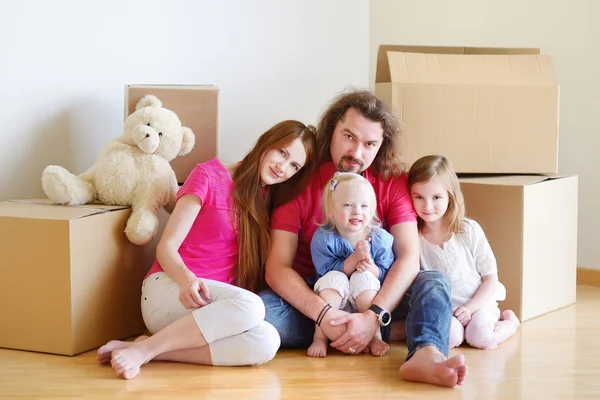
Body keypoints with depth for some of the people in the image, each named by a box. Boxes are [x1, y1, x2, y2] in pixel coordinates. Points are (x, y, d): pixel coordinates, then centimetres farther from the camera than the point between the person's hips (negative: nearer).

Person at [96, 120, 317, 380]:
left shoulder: (266, 198, 16)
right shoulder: (210, 175, -1)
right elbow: (166, 247, -6)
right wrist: (187, 279, -27)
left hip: (216, 301, 5)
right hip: (170, 288, -5)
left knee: (266, 343, -30)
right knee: (250, 306, -37)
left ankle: (154, 349, -25)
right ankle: (141, 350, -30)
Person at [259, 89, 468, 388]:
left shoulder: (392, 181, -5)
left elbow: (409, 258, -15)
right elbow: (277, 268, -15)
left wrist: (373, 317, -31)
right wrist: (323, 314, -32)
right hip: (312, 300, -1)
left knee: (434, 283, -23)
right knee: (260, 311, -31)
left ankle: (426, 356, -54)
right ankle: (397, 332, -25)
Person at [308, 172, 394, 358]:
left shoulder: (379, 238, -8)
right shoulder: (323, 238, -12)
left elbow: (385, 274, -8)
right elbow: (327, 270, -20)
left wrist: (370, 267, -30)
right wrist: (355, 258, -31)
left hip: (366, 302, 1)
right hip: (332, 302, -1)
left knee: (364, 278, -28)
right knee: (334, 278, -30)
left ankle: (375, 336, -20)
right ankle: (320, 338, -25)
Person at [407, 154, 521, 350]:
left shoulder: (469, 230, -4)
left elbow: (490, 277, 0)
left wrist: (470, 308, -13)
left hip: (478, 304, 1)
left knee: (481, 337, -27)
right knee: (449, 336, -32)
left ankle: (509, 320, 5)